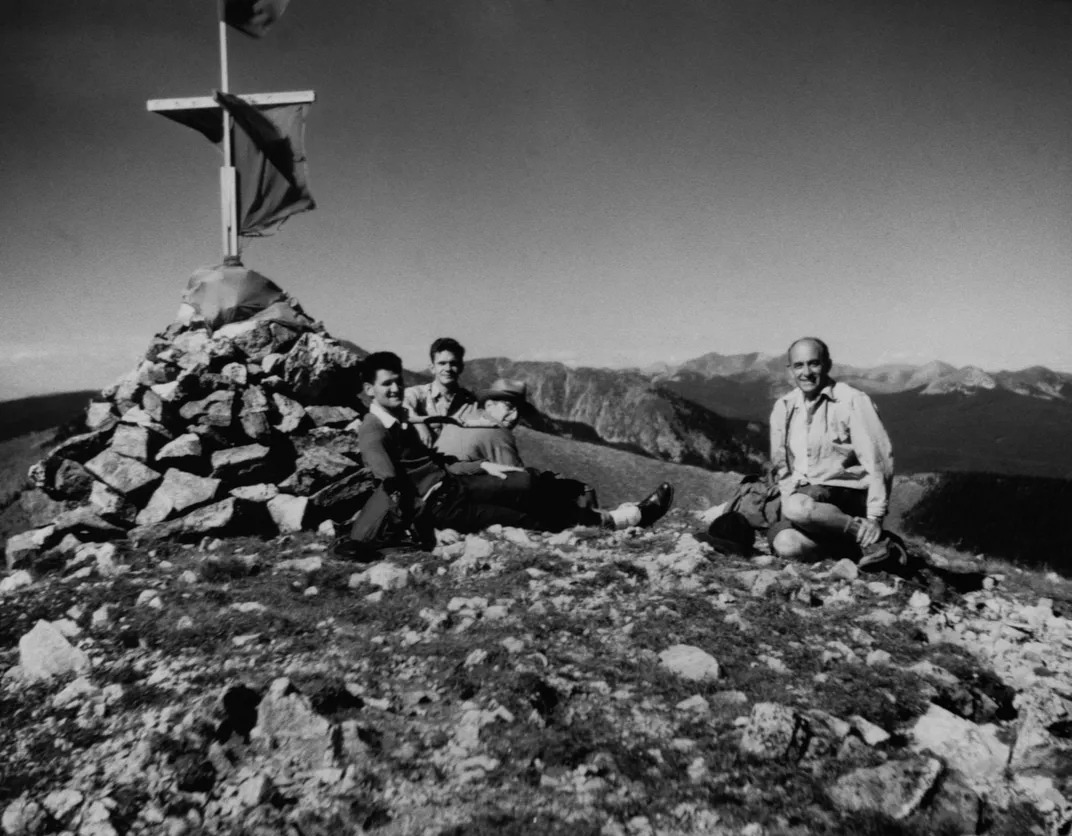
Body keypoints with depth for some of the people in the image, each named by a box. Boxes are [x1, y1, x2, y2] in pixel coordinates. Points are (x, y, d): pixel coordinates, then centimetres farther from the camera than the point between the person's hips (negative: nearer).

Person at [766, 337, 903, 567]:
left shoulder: (852, 401, -7)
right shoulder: (783, 408, 8)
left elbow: (878, 462, -11)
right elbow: (781, 466, 15)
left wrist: (874, 518, -15)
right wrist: (788, 503, 0)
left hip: (849, 494, -4)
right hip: (802, 498, 4)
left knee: (797, 507, -36)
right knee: (785, 544, -29)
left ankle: (873, 538, -17)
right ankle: (857, 546, -9)